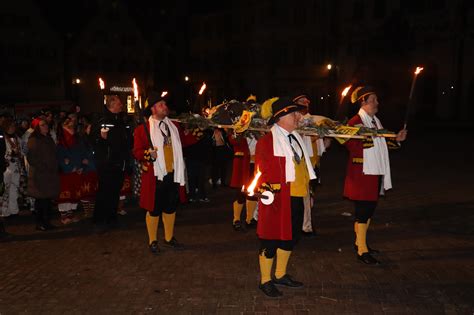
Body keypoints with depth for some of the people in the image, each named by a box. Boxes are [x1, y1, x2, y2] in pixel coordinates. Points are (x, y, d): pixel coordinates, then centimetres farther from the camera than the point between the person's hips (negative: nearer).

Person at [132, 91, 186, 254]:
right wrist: (148, 154, -26)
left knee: (171, 207, 15)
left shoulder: (173, 126, 11)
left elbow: (182, 142, 20)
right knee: (154, 209, 3)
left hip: (172, 174, 5)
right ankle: (153, 241, 19)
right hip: (155, 176, -5)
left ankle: (169, 238, 31)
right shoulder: (143, 129, -7)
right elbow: (137, 152, -7)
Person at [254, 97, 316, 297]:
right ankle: (265, 281, 20)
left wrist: (306, 187, 17)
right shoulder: (266, 141, -12)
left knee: (290, 236, 17)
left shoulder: (295, 138, 12)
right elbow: (262, 172, -11)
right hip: (277, 200, -8)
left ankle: (280, 275, 35)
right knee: (271, 239, 3)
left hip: (296, 198, 8)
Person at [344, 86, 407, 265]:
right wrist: (369, 136, -30)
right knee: (362, 210, -4)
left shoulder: (376, 121, 14)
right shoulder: (355, 122, -15)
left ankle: (359, 242, 29)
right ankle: (362, 251, 3)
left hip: (376, 173, 9)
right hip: (362, 174, -9)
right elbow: (352, 145, -25)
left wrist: (396, 139, 9)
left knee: (369, 208, 16)